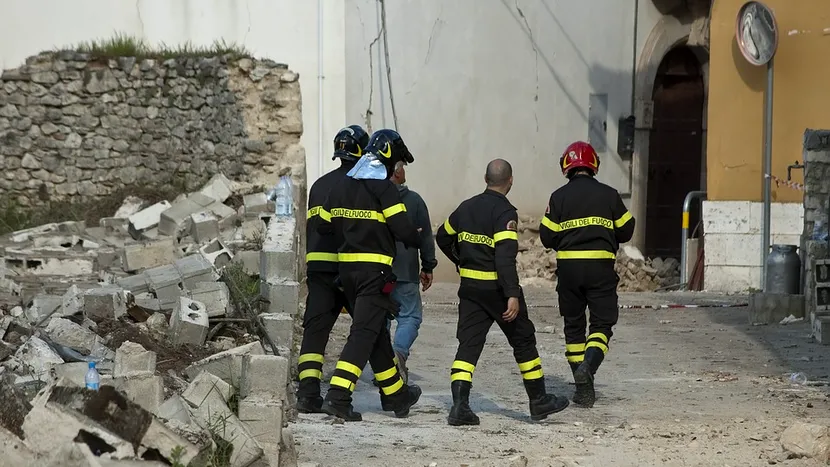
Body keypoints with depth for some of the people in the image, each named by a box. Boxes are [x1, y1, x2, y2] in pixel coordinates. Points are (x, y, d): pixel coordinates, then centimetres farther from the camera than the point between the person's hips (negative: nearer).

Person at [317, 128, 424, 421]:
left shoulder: (342, 186, 11)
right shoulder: (383, 188, -11)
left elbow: (323, 226, 14)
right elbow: (403, 230, -15)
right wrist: (417, 240, 6)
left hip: (347, 266, 8)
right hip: (374, 270, -8)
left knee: (376, 331, 18)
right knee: (364, 333, -9)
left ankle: (395, 394, 29)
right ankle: (337, 396, -20)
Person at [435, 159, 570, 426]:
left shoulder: (467, 207, 7)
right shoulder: (504, 212, -14)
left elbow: (443, 238, 20)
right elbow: (505, 256, -23)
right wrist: (512, 295, -25)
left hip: (469, 286, 5)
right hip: (497, 288, -5)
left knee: (469, 343, 3)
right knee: (523, 340, 10)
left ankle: (459, 404, -13)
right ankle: (539, 401, 19)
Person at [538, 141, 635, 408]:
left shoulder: (559, 197, 0)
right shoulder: (608, 195, 1)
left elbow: (547, 237, 1)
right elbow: (626, 231, 7)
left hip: (568, 267, 1)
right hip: (600, 267, -1)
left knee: (574, 326, 11)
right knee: (602, 322, 5)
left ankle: (583, 388, 9)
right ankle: (588, 365, -24)